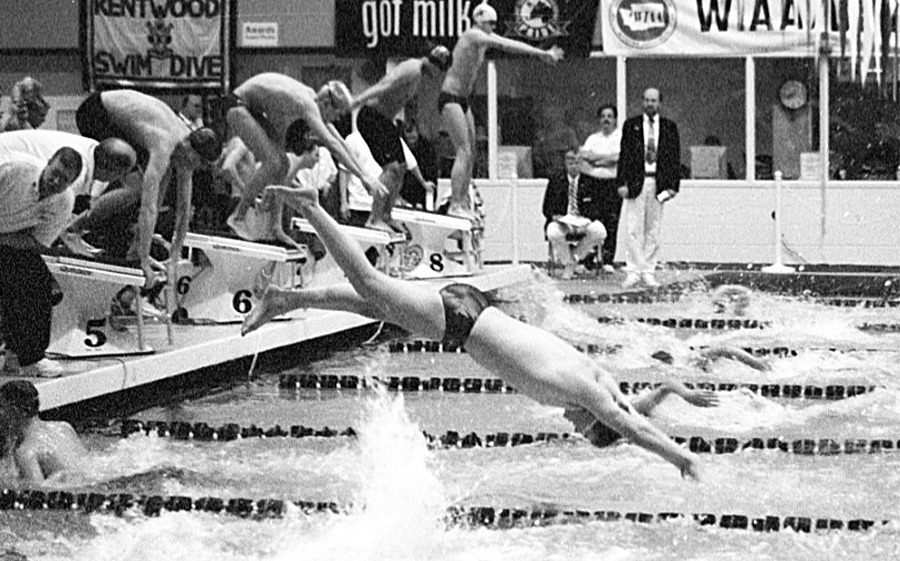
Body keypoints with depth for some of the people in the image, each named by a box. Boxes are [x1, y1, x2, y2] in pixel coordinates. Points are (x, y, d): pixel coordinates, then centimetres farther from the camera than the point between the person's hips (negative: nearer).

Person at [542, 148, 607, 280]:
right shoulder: (555, 180, 10)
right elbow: (547, 207, 8)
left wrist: (586, 217, -14)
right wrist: (555, 216, -14)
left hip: (583, 223, 1)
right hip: (560, 221, -1)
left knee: (599, 231, -32)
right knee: (553, 232, -37)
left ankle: (574, 258, -9)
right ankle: (567, 263, -10)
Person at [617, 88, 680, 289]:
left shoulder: (670, 127, 9)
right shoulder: (631, 125, 6)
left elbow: (675, 158, 8)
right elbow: (624, 155, 4)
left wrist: (673, 185, -1)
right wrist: (622, 182, -5)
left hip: (659, 183, 1)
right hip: (635, 182, -1)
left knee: (653, 231, 3)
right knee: (633, 230, -5)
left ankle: (648, 272, 8)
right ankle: (633, 271, -3)